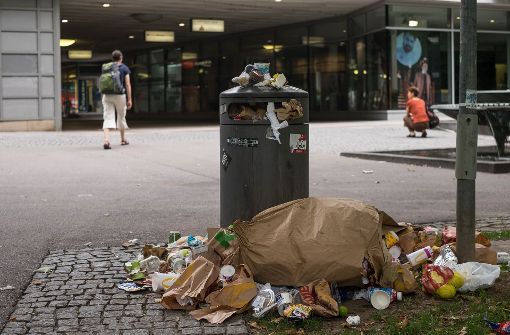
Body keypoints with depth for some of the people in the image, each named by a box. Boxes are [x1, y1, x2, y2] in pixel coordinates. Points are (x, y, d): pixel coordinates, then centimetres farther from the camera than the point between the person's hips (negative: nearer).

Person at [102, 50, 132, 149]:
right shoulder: (124, 68, 2)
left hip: (107, 96, 2)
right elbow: (127, 85, -4)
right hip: (120, 95, -2)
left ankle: (106, 139, -26)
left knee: (108, 118, -5)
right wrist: (129, 99, -2)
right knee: (121, 117, 16)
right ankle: (123, 139, 30)